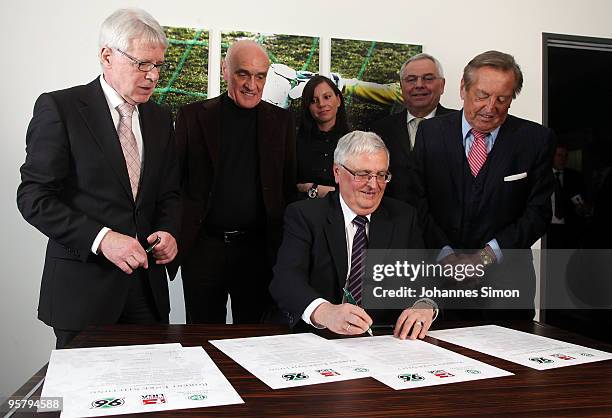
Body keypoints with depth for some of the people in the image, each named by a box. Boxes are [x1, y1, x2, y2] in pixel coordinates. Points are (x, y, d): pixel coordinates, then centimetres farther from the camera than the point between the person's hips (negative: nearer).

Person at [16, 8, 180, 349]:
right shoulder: (59, 108, -6)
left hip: (147, 284, 5)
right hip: (83, 287, -4)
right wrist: (100, 238, -21)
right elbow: (34, 197, -11)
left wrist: (168, 231, -4)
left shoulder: (160, 118, 11)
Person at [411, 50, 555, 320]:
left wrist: (487, 255, -13)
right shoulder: (431, 132, 1)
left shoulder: (536, 139, -1)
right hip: (439, 275, 0)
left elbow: (538, 213, -4)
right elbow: (419, 203, -4)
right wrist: (446, 255, -13)